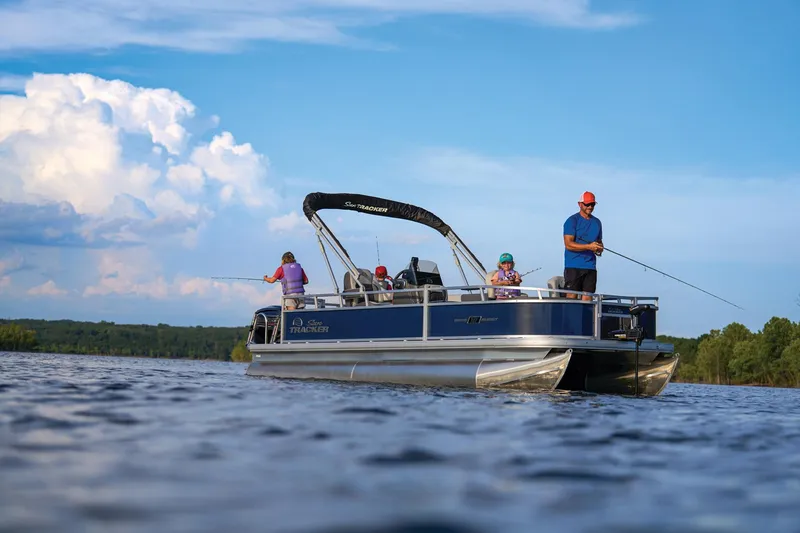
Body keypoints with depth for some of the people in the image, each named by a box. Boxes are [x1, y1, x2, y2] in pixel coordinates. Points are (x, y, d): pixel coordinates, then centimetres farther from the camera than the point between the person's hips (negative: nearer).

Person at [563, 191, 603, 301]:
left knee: (587, 298, 1)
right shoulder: (572, 221, -3)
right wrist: (589, 246, -21)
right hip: (573, 266, -5)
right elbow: (568, 244, -12)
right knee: (571, 297, -8)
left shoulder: (597, 222, 17)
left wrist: (600, 249, 2)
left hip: (590, 267, 6)